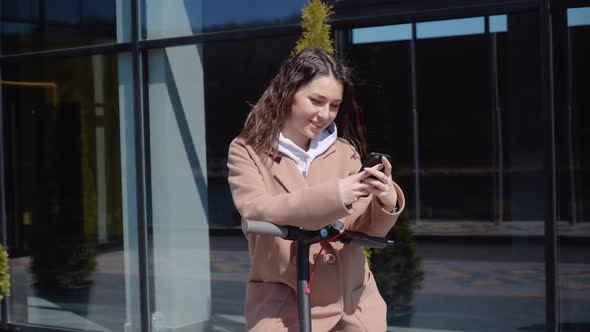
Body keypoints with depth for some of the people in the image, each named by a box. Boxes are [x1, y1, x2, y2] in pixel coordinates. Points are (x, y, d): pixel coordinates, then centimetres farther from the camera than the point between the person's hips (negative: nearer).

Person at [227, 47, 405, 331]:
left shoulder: (344, 151, 4)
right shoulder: (247, 151, -2)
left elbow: (364, 230, 5)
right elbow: (255, 210, -19)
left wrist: (386, 203, -17)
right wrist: (332, 195, -29)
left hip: (352, 302, 3)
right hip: (283, 306, -3)